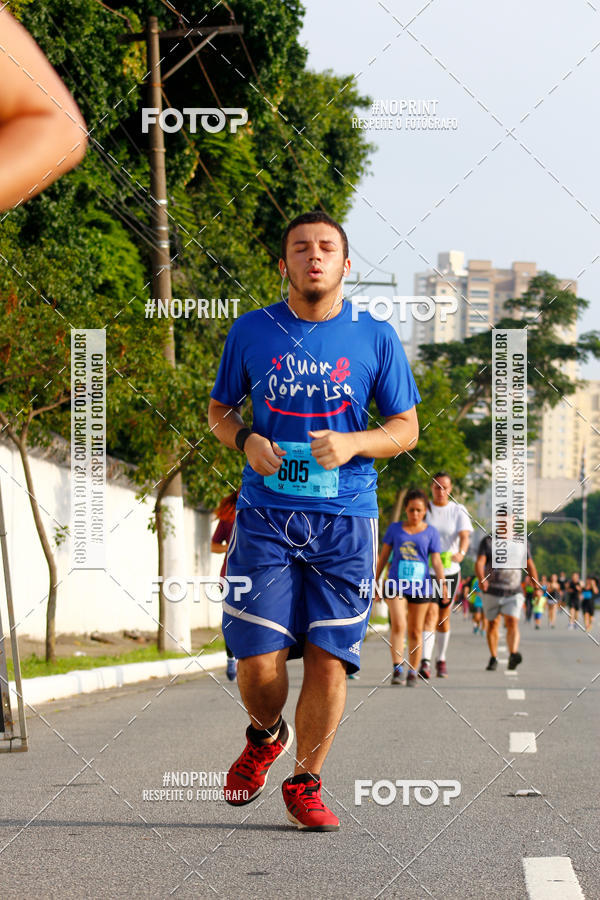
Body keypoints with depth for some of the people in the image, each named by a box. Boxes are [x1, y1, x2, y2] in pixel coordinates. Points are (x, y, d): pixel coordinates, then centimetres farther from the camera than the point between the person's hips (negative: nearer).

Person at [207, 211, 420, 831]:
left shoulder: (375, 338, 4)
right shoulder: (252, 331, 6)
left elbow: (405, 429, 8)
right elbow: (219, 408, 16)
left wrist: (351, 443, -12)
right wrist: (245, 440, -6)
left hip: (344, 521, 0)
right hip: (266, 516, 0)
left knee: (328, 659, -5)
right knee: (258, 662, -6)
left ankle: (305, 784, 12)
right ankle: (265, 736, 27)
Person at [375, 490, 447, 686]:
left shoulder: (431, 532, 6)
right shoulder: (395, 528, 8)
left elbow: (436, 561, 3)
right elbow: (383, 557, 14)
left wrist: (443, 583, -11)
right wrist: (374, 582, 15)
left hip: (420, 586, 0)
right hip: (396, 583, 0)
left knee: (416, 631, 5)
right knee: (397, 624, -19)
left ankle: (412, 673, 14)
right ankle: (397, 669, -23)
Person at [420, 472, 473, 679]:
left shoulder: (458, 511, 2)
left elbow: (464, 535, -13)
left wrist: (461, 553, -33)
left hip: (450, 569, 2)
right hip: (426, 569, -2)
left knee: (444, 616, 10)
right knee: (431, 612, -17)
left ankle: (441, 660, 25)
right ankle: (425, 661, -24)